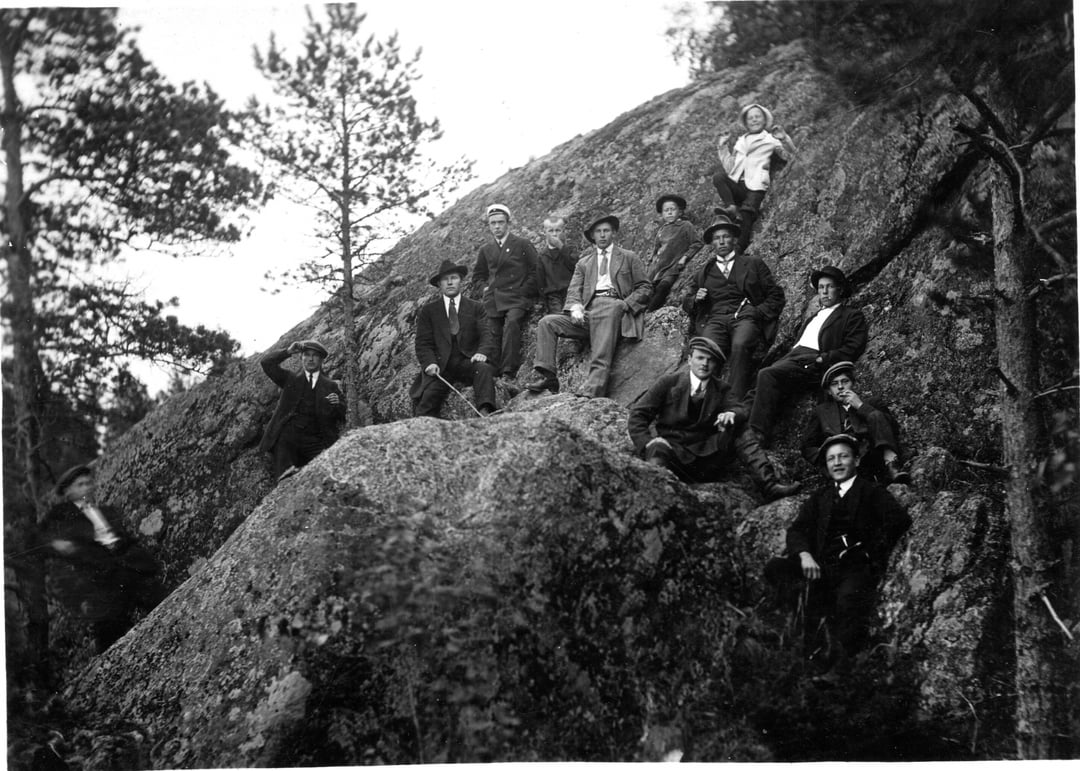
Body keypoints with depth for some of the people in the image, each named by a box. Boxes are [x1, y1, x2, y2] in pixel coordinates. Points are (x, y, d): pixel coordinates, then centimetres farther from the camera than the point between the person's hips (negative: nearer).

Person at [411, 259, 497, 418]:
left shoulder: (475, 308, 14)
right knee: (427, 401, -25)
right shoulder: (428, 311, 14)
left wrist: (482, 352, -20)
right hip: (440, 366, 0)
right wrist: (430, 363, -14)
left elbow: (486, 335, 3)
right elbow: (423, 343, 8)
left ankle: (485, 412, -48)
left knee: (484, 368, -34)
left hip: (468, 362, 0)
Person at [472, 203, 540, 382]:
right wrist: (485, 287, 12)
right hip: (493, 302, 5)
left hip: (517, 298, -5)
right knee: (495, 336, -6)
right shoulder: (485, 250, 17)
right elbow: (478, 275, 30)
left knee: (512, 324, -28)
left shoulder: (522, 245, 5)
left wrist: (525, 291, -4)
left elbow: (536, 271, 3)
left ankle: (509, 372, -34)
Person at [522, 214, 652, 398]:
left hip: (614, 306, -4)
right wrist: (576, 307, -9)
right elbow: (574, 289, 15)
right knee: (547, 322, -13)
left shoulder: (628, 257, 19)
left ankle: (593, 390, -52)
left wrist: (626, 304, -7)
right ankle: (545, 375, -23)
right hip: (588, 312, 4)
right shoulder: (584, 262, 27)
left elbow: (645, 287, 12)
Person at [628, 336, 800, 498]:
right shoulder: (668, 383, 3)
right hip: (676, 455, -4)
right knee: (658, 448, -34)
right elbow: (637, 415, 1)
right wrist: (649, 445, -16)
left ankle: (770, 485, -20)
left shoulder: (720, 389, 14)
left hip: (707, 456, 4)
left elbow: (741, 410, -1)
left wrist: (731, 414, -26)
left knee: (740, 434, -9)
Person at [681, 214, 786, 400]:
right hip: (715, 320, 2)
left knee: (740, 345, -37)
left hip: (745, 317, -2)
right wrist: (696, 299, 5)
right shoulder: (704, 272, 27)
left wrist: (757, 312, -2)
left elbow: (776, 296, 15)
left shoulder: (754, 264, 20)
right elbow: (687, 303, 29)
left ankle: (736, 400, -38)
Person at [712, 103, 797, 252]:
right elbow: (729, 168, 19)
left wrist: (784, 139, -16)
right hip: (737, 185, 4)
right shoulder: (741, 142, 25)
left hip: (756, 188, -4)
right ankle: (731, 208, -38)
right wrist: (722, 147, 13)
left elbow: (789, 155, 0)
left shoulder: (771, 140, 13)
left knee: (745, 222, -20)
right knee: (718, 177, -27)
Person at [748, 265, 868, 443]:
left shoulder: (852, 315, 12)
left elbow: (854, 348, -2)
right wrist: (781, 359, 7)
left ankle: (758, 433, -36)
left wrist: (822, 358, -13)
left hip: (815, 363, -7)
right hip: (793, 358, 7)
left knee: (768, 375, -31)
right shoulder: (814, 317, 35)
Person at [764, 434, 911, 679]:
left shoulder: (871, 492, 9)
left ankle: (840, 666, -23)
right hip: (821, 566, 4)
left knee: (849, 596, -36)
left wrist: (874, 551, -10)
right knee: (775, 568, -20)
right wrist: (804, 555, -11)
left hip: (858, 567, -4)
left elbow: (900, 520, -8)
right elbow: (797, 529, 10)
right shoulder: (819, 498, 22)